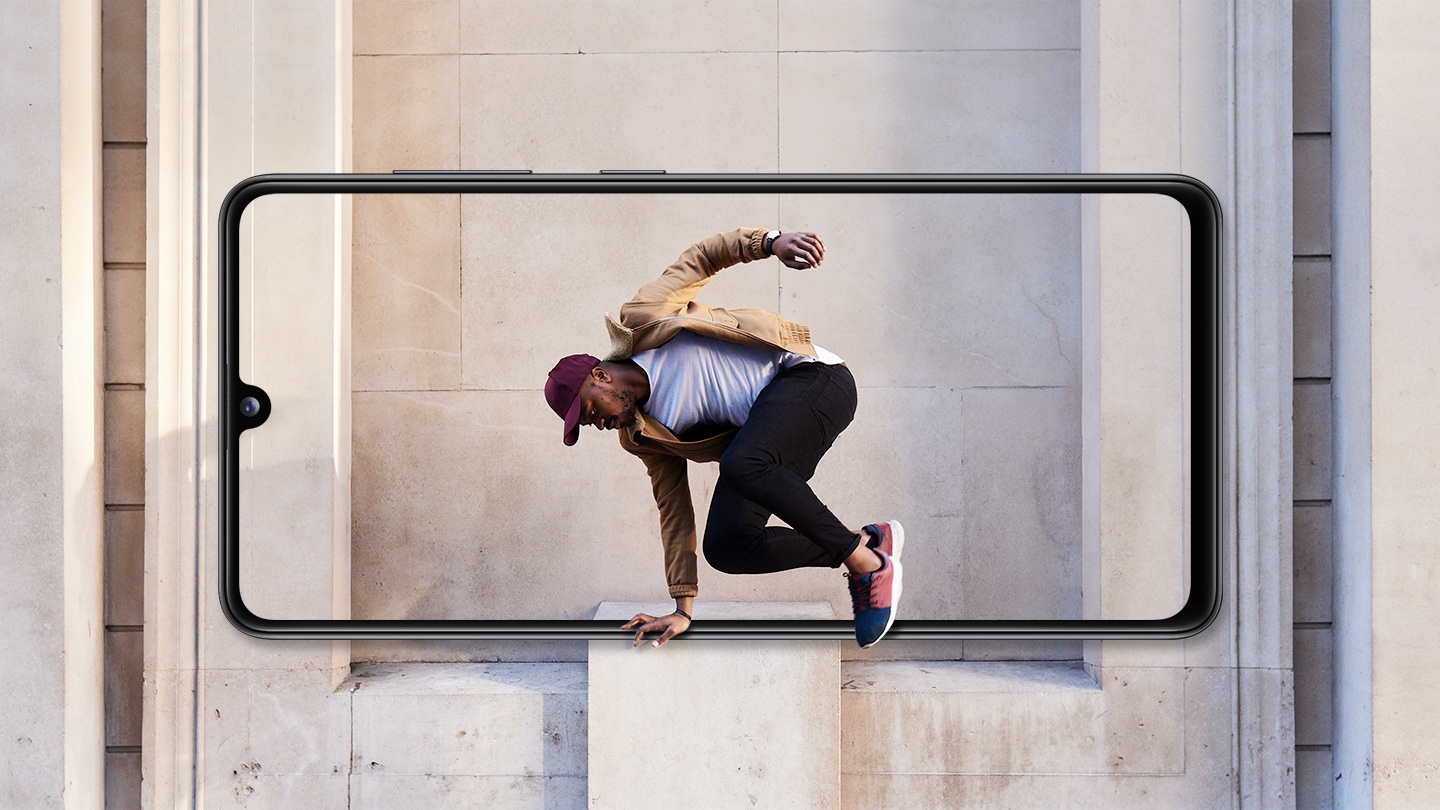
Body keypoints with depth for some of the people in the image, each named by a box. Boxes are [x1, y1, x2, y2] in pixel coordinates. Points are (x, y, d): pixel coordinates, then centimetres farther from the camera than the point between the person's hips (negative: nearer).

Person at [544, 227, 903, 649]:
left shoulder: (640, 320, -3)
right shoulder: (642, 436, 12)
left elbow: (702, 258, 0)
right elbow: (674, 512, 14)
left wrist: (770, 242, -19)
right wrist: (682, 610, 12)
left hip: (811, 377, -7)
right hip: (758, 421, 7)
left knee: (742, 466, -36)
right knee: (726, 546, -12)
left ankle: (866, 560, -22)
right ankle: (864, 541, 1)